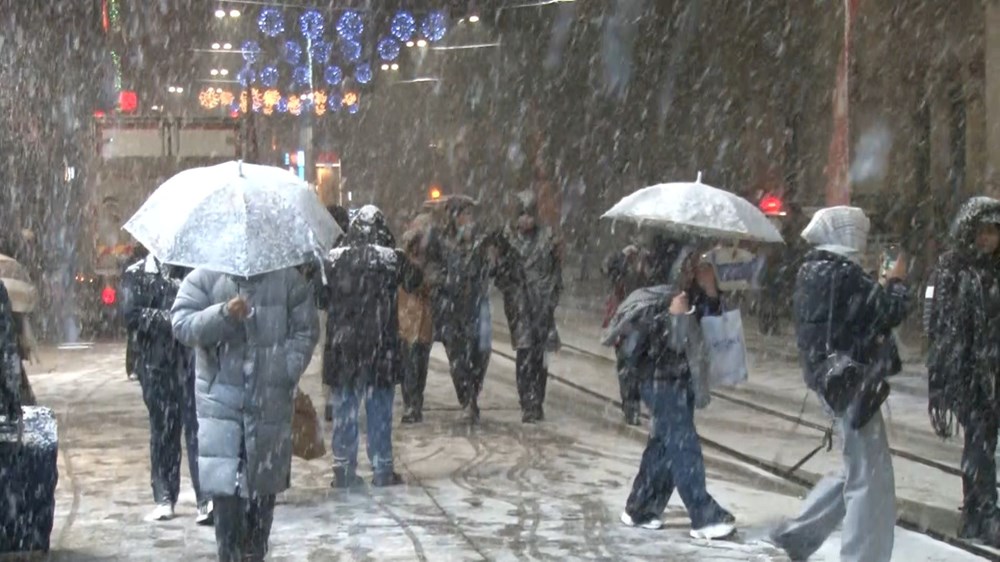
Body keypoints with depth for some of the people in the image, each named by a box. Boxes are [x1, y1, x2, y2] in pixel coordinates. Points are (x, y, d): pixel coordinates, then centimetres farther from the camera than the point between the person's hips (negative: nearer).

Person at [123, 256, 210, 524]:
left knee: (198, 429, -7)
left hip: (194, 362, -1)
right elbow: (132, 315, -3)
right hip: (158, 364, 1)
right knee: (163, 431, 8)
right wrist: (169, 319, -13)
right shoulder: (142, 272, 5)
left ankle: (207, 498, -10)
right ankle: (164, 498, 17)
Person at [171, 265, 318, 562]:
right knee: (224, 485, -8)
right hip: (220, 397, -1)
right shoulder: (203, 278, 2)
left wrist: (285, 373, -11)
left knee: (263, 484, 10)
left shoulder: (288, 280, 3)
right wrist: (223, 314, -23)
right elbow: (182, 325, -7)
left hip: (271, 399, 1)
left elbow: (306, 331, 1)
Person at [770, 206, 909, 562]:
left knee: (857, 470, 19)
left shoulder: (814, 269, 13)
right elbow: (888, 312, -17)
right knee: (870, 478, -3)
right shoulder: (841, 273, -17)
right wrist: (896, 282, 0)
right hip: (849, 380, -10)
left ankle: (797, 533, 22)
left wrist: (881, 285, 9)